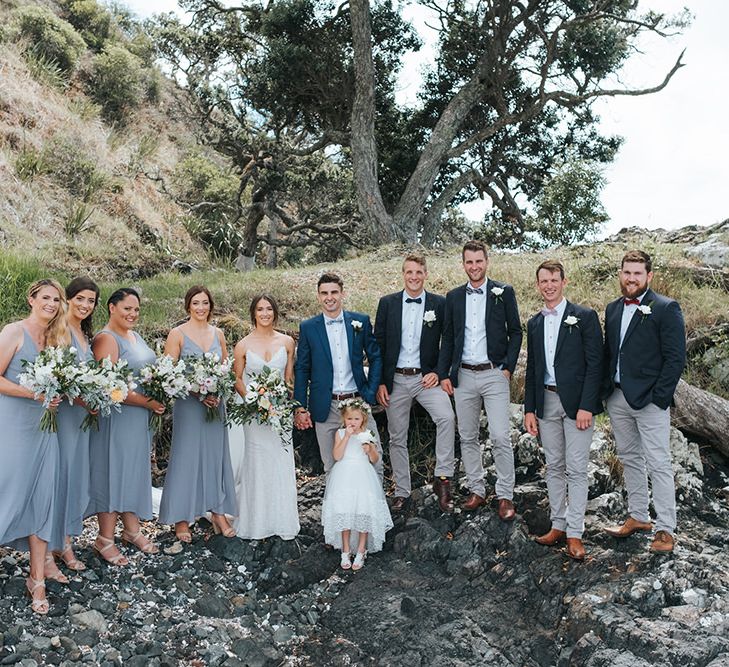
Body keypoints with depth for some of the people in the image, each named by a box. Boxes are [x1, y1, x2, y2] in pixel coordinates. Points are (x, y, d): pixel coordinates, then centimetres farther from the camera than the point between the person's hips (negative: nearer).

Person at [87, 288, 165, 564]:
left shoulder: (135, 336, 13)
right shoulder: (106, 339, -14)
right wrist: (148, 402, -19)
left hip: (140, 418, 8)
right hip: (117, 419, -8)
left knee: (135, 471, 15)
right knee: (114, 472, 0)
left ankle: (132, 529, 27)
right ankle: (105, 539, 12)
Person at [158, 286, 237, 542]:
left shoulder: (218, 334, 9)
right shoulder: (177, 334, -4)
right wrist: (198, 392, -17)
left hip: (215, 404, 4)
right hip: (188, 404, -4)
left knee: (216, 455, 9)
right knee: (186, 458, 1)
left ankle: (218, 513, 20)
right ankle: (181, 520, 10)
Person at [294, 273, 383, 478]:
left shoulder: (361, 321, 3)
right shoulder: (308, 328, 2)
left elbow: (375, 357, 9)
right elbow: (302, 370, 3)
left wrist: (371, 393, 0)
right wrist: (301, 408, -1)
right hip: (326, 407, 0)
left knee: (374, 460, 1)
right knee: (332, 467, 8)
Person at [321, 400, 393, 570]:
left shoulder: (367, 435, 3)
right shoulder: (340, 433, 0)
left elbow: (374, 460, 6)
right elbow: (337, 456, -12)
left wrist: (370, 449, -15)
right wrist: (346, 437, -18)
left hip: (362, 478, 0)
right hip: (344, 478, 0)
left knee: (363, 513, -1)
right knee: (344, 514, 2)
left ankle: (361, 551, 13)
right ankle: (345, 551, 17)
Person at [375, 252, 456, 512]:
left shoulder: (439, 304, 2)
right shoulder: (387, 303, 4)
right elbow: (378, 345, 4)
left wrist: (438, 373, -8)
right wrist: (380, 382, -1)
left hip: (426, 377, -1)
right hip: (395, 380, 2)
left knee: (446, 417, -27)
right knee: (397, 438, 8)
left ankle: (442, 477, -15)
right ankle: (402, 492, 21)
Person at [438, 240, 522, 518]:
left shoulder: (503, 292, 1)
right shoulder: (453, 297, 9)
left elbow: (515, 332, 3)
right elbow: (448, 338, 11)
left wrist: (508, 367, -7)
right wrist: (444, 374, 5)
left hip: (494, 374, -3)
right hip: (463, 376, 3)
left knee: (500, 437, -7)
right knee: (468, 437, 9)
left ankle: (505, 496, 4)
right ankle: (476, 490, 21)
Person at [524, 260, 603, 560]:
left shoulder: (584, 316, -4)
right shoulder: (534, 323, 12)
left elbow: (595, 363, -9)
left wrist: (586, 406, -15)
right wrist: (530, 408, 9)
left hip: (576, 402, -5)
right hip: (546, 402, 5)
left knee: (576, 469, -2)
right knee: (554, 467, 11)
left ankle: (574, 533, 4)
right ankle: (558, 525, 19)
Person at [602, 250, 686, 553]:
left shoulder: (666, 308, -8)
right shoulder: (613, 309, 12)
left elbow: (676, 358, -11)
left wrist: (659, 398, -15)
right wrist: (605, 390, 7)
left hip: (649, 400, -6)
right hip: (617, 398, 7)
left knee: (658, 465, -2)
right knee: (629, 459, 15)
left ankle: (665, 528, 7)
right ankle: (638, 516, 28)